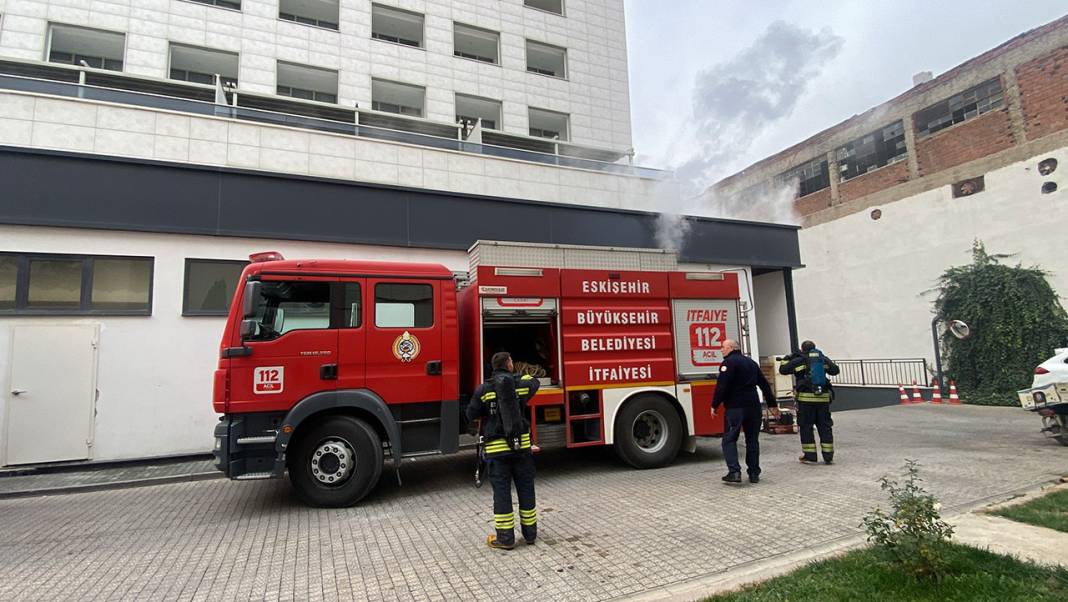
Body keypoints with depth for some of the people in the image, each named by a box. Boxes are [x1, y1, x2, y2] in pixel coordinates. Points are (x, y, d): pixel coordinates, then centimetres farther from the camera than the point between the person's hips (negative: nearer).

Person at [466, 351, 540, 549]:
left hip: (497, 449, -2)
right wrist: (524, 376, 43)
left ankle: (505, 538, 12)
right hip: (521, 446, 2)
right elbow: (534, 382, 22)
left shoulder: (484, 389, -6)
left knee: (501, 492, 6)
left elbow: (471, 414, 1)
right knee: (526, 489, 13)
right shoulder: (521, 385, -1)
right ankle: (530, 533, 23)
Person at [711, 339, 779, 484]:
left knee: (729, 440, -2)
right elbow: (764, 385, 22)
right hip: (753, 407, 7)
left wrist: (715, 405, -11)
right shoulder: (751, 363, 17)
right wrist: (772, 405, 28)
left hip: (735, 407, -7)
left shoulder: (728, 362, -9)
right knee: (752, 440, 14)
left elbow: (722, 386, -18)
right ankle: (754, 473, 17)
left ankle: (734, 471, -13)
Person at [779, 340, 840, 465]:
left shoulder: (798, 360, -1)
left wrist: (788, 360, 22)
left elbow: (783, 370, 3)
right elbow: (835, 370, 21)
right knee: (825, 426, 10)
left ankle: (810, 456, 7)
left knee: (806, 426, 5)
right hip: (823, 397, 3)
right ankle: (828, 456, 11)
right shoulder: (824, 359, 8)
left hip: (806, 398, -3)